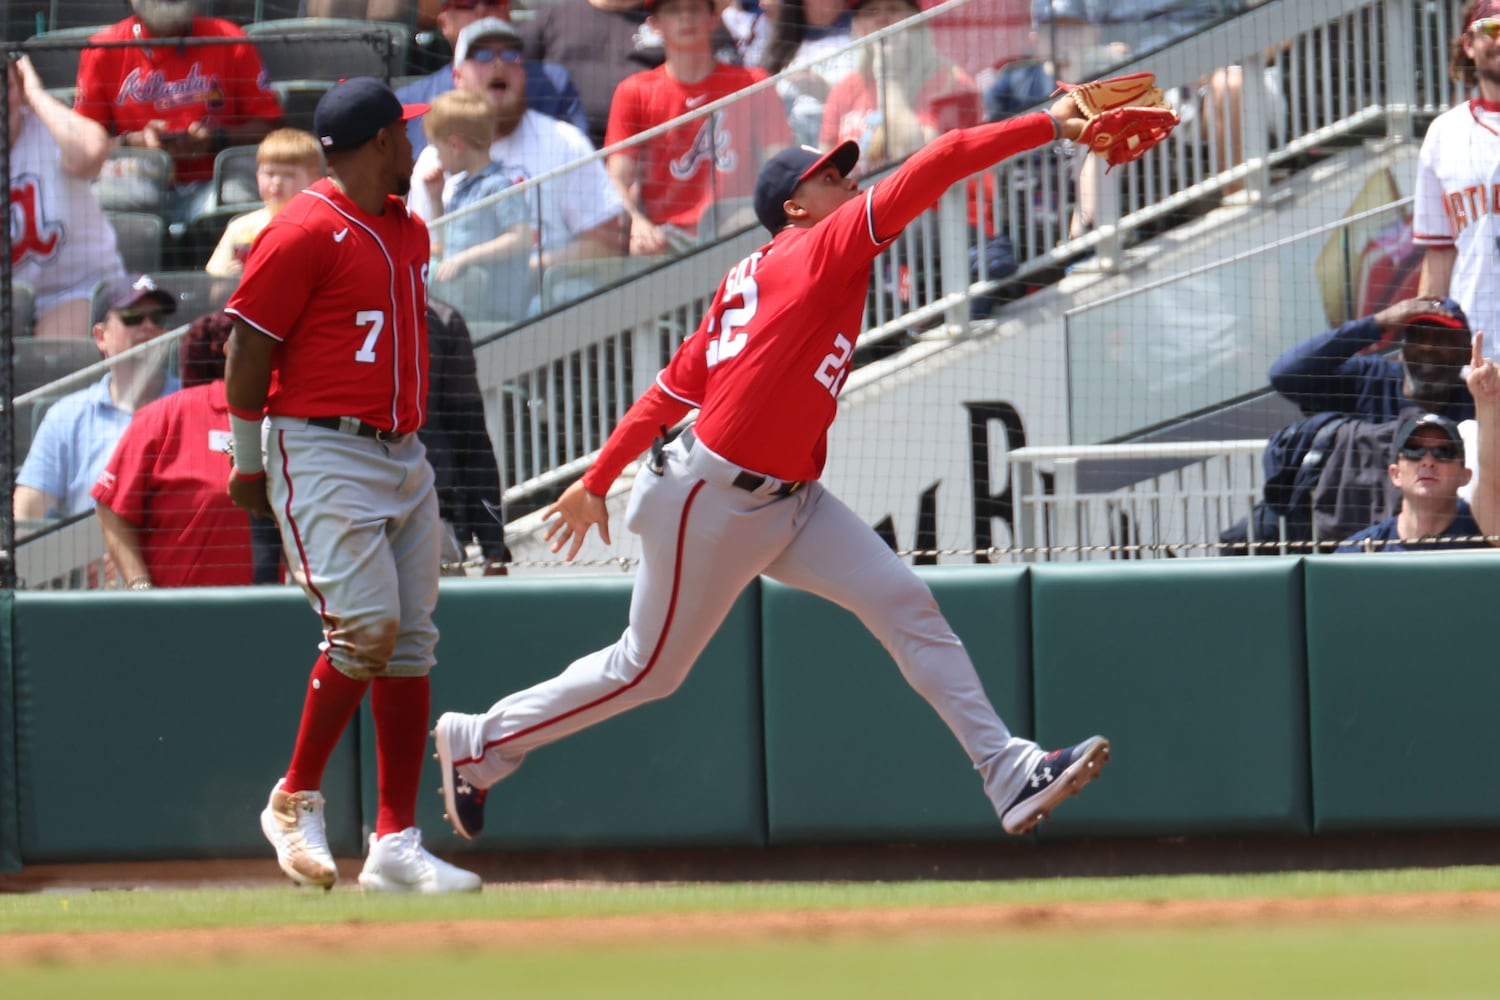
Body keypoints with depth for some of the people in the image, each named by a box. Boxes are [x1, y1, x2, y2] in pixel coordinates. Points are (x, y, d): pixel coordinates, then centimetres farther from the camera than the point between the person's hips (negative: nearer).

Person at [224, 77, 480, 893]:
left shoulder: (409, 231, 15)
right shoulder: (306, 232, -11)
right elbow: (251, 347, -9)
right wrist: (248, 463, -7)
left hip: (403, 456, 8)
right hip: (325, 457, -8)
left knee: (411, 644, 4)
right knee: (366, 630, -17)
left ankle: (395, 846, 6)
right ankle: (295, 802, 1)